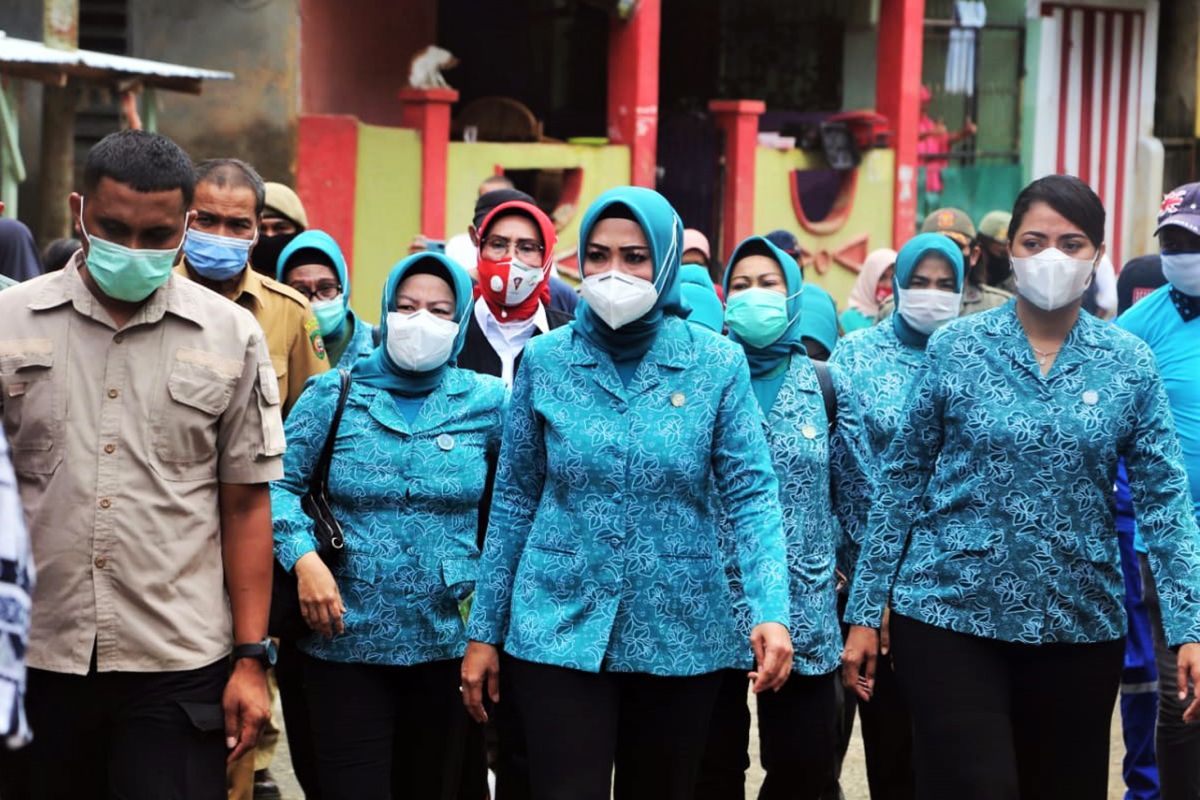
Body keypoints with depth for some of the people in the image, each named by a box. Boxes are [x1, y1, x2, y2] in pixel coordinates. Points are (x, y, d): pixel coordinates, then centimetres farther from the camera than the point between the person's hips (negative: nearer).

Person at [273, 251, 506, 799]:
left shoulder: (487, 401, 4)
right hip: (347, 640, -1)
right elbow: (279, 481, 1)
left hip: (448, 643, 2)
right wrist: (304, 558, -14)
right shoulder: (334, 394, 2)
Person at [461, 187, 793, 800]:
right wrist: (484, 632, 5)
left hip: (680, 637, 0)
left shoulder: (718, 364, -2)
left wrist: (770, 611, -21)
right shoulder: (545, 360, 1)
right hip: (559, 630, 0)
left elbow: (751, 494, -7)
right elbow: (514, 502, 5)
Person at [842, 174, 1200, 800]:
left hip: (1081, 625, 2)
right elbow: (901, 483, 1)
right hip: (952, 612, -2)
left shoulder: (1130, 363, 2)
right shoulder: (955, 347, -2)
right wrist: (865, 612, 0)